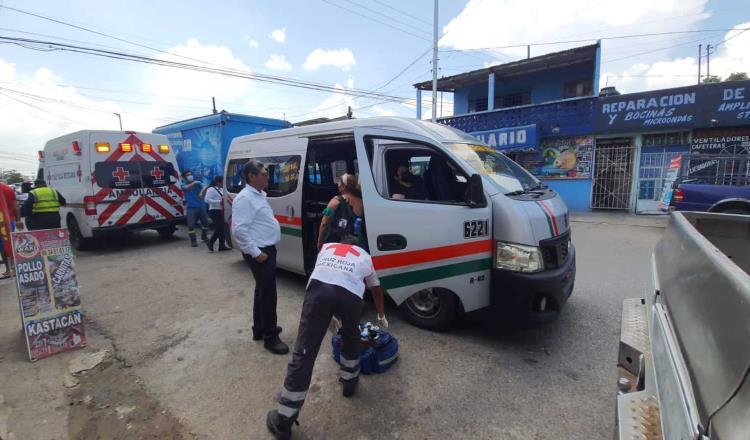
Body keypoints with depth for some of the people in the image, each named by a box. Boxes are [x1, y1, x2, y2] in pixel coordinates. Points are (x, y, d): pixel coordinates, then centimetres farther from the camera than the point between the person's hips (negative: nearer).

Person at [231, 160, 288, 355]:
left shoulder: (259, 195, 13)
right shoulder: (245, 198, -18)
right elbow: (239, 230, -25)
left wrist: (265, 250, 16)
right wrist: (256, 253, -23)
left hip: (267, 249, 10)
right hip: (259, 252, -10)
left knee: (262, 291, 19)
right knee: (268, 293, -4)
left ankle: (259, 329, 33)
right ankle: (270, 337, 8)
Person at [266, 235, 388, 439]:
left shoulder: (327, 247, 39)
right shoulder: (365, 256, 38)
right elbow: (376, 289, 48)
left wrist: (331, 313, 60)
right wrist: (381, 317, 64)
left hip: (319, 287, 0)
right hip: (350, 294, 0)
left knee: (304, 351, 2)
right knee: (351, 338, 31)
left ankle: (283, 421, 10)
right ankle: (349, 381, 46)